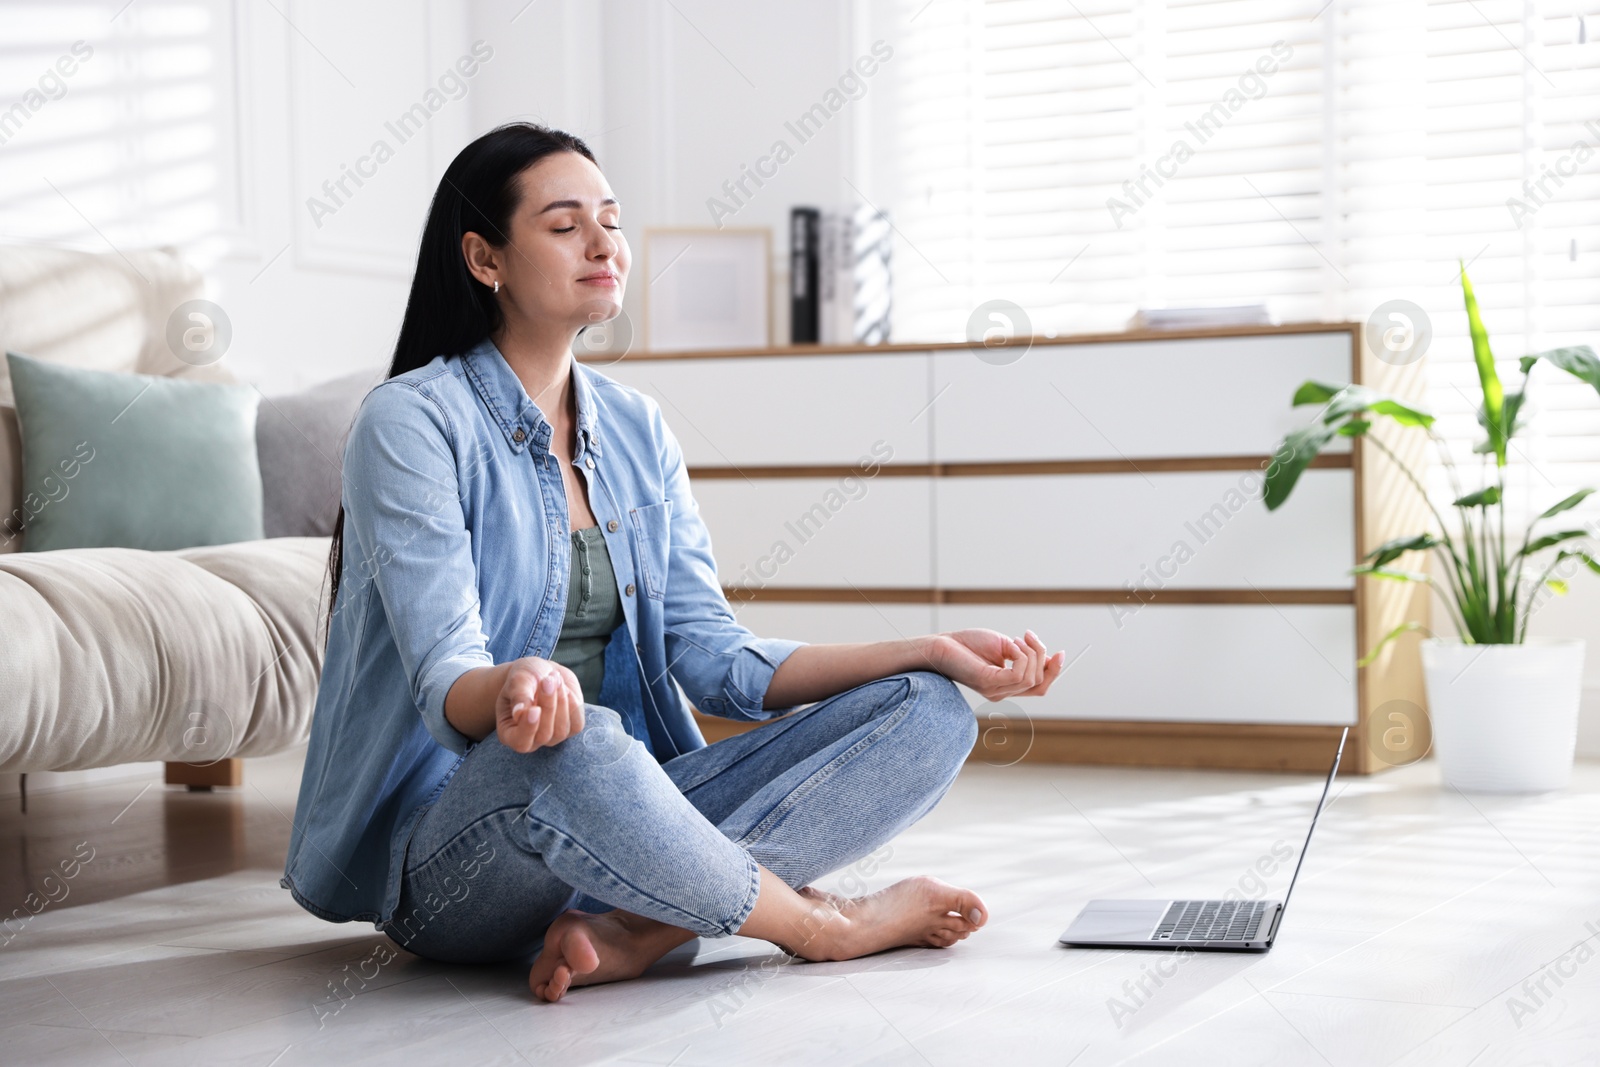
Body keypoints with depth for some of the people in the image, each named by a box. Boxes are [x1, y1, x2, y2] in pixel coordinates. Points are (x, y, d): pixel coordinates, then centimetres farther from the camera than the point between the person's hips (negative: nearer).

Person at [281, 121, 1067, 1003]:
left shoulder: (635, 428, 12)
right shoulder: (410, 423, -8)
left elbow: (714, 656, 5)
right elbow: (445, 683, -19)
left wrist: (934, 654, -5)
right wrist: (517, 689, -44)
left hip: (618, 819, 7)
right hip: (445, 848, -6)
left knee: (927, 713, -9)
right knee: (577, 744, -41)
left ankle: (632, 932, -25)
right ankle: (820, 924, -14)